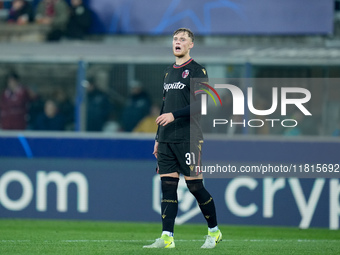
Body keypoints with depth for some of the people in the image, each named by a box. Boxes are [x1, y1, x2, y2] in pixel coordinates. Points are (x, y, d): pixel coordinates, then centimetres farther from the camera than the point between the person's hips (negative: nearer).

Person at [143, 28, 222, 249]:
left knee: (195, 186, -5)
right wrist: (158, 138, 20)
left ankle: (214, 231, 10)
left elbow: (201, 104, -14)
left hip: (188, 139, -7)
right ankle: (167, 237, -2)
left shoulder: (197, 71, -4)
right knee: (167, 186, 0)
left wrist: (174, 115, -22)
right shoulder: (169, 72, 18)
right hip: (167, 140, 7)